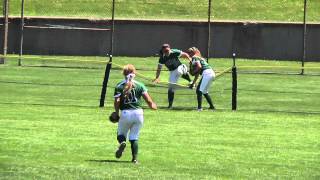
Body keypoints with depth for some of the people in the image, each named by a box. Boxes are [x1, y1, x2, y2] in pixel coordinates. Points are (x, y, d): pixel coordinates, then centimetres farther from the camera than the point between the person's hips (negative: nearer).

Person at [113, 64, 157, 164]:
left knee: (121, 134, 14)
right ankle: (135, 158, 1)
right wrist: (152, 105, 20)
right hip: (138, 112, 1)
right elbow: (148, 100, 0)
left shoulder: (119, 86, 0)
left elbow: (117, 101, -9)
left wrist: (116, 113, 4)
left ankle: (122, 142, -20)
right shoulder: (139, 85, 3)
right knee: (134, 137, 10)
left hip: (125, 113, -1)